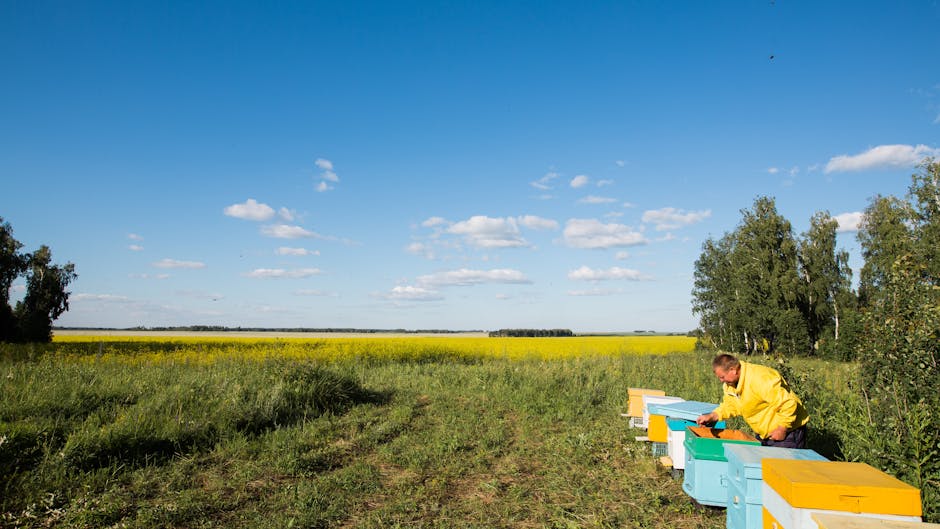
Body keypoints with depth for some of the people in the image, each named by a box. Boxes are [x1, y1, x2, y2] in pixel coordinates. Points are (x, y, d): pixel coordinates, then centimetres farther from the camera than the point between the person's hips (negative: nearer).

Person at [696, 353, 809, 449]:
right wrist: (712, 416, -6)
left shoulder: (761, 379, -31)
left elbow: (788, 404, -31)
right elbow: (730, 405, 10)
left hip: (788, 431, -9)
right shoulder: (730, 383, -1)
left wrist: (782, 429, -23)